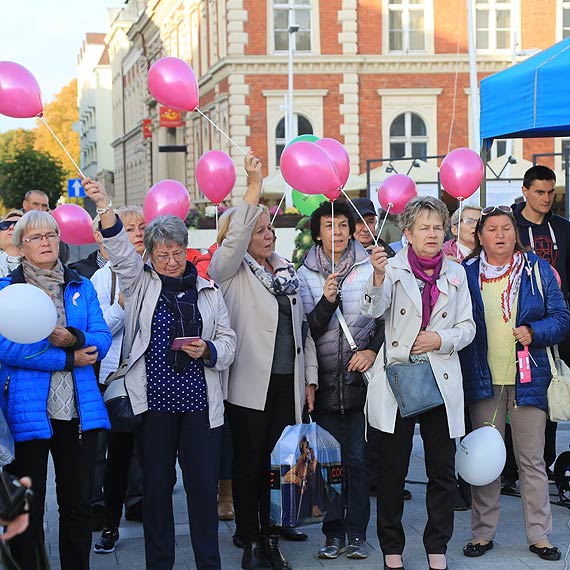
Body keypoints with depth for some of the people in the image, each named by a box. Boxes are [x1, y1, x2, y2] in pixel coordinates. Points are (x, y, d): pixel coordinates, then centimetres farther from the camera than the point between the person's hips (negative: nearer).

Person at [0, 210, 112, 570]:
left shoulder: (82, 287, 12)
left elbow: (102, 340, 3)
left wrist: (73, 338, -19)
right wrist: (68, 359, -13)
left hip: (78, 411, 3)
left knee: (78, 505, 8)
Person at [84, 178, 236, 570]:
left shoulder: (207, 289, 10)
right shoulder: (140, 282, 7)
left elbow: (227, 340, 11)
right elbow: (120, 250, -10)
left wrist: (207, 351, -12)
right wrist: (104, 206, -26)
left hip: (199, 401, 1)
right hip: (153, 401, 0)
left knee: (203, 483, 1)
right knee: (157, 484, 5)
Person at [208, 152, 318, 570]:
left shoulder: (287, 271, 14)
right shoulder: (231, 271, -1)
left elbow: (303, 327, 17)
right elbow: (233, 238, -23)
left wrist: (309, 378, 13)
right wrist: (254, 186, -28)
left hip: (288, 383, 4)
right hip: (250, 386, -4)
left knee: (277, 465, 8)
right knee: (249, 465, 3)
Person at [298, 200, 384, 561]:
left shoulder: (369, 268, 2)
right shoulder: (306, 274, 4)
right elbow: (308, 329, -1)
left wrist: (373, 350, -8)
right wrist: (326, 301, -17)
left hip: (361, 378, -1)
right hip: (326, 381, 1)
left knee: (358, 459, 0)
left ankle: (357, 534, 9)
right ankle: (333, 533, 14)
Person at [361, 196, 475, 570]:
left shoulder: (455, 273, 9)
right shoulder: (394, 268, -2)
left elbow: (468, 326, 10)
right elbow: (374, 310, -18)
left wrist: (441, 339, -9)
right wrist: (378, 278, -37)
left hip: (441, 381, 3)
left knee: (443, 472, 6)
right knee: (392, 471, 5)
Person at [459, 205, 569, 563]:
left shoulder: (538, 270, 4)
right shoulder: (466, 274, 4)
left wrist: (534, 331, -15)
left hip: (528, 378, 0)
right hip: (483, 381, 0)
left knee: (532, 461, 4)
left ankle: (540, 535, 11)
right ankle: (483, 533, 15)